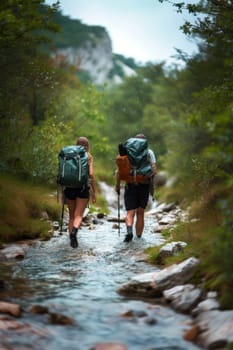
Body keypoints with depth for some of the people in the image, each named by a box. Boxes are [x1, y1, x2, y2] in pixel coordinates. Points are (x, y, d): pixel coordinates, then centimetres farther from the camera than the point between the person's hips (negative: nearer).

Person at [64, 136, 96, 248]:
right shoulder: (88, 157, 1)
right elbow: (91, 174, -8)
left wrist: (64, 191, 13)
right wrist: (94, 191, -2)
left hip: (69, 187, 3)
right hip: (83, 188, -3)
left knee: (71, 216, 15)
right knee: (78, 216, -6)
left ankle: (72, 238, 9)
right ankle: (74, 230, -34)